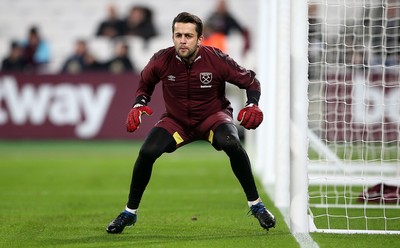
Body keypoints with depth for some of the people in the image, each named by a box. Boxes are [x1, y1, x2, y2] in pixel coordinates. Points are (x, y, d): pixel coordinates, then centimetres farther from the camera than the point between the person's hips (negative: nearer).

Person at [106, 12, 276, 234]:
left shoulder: (216, 59, -23)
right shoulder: (162, 60, -18)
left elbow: (250, 81, -9)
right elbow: (145, 83, 6)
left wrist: (253, 105, -27)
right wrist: (138, 105, -12)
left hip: (213, 116, -2)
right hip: (176, 120, 2)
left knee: (231, 143, -33)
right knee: (147, 152, -20)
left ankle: (256, 205, -16)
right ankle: (130, 213, 3)